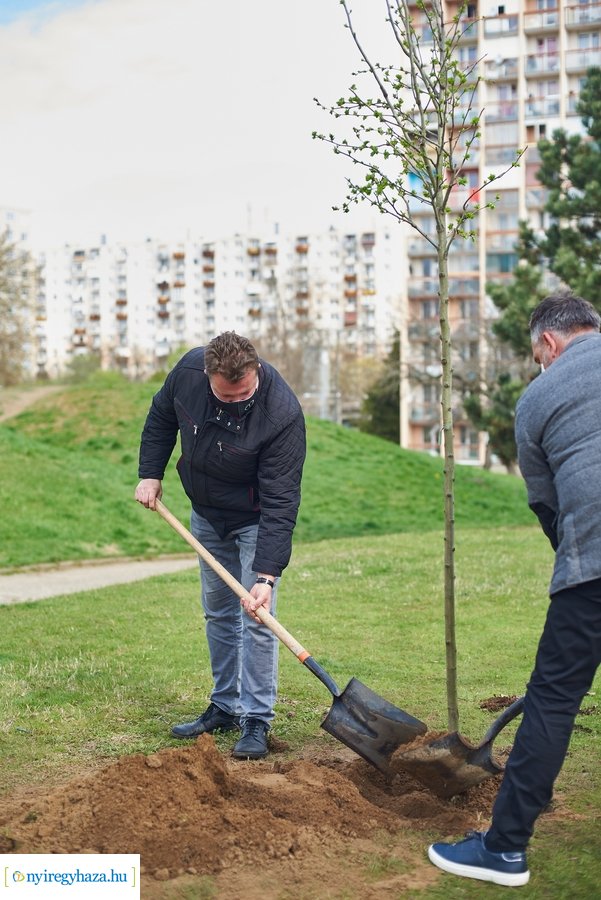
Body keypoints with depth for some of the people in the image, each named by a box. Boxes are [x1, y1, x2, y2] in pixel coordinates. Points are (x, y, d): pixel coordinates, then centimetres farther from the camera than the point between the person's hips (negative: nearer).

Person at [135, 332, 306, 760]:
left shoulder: (283, 414, -34)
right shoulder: (187, 370, -21)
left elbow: (280, 503, -34)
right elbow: (161, 417, 4)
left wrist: (266, 576, -37)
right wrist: (150, 474, -1)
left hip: (255, 518, -5)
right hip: (206, 512, 5)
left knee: (256, 617, -10)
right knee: (218, 612, 13)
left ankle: (256, 721, 1)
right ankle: (225, 707, 25)